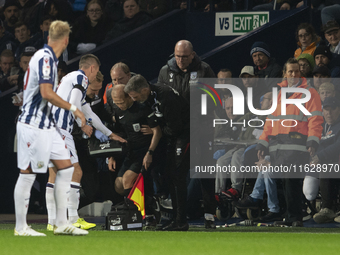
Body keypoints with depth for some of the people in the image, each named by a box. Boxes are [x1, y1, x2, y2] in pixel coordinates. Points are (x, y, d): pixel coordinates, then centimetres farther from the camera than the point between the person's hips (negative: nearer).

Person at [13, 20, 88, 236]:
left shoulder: (49, 58, 13)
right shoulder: (45, 58, -17)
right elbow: (47, 93, -25)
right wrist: (73, 109, -19)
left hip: (46, 125, 10)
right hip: (33, 125, -10)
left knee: (66, 168, 8)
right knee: (28, 174, -3)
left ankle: (62, 224, 11)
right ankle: (21, 227, 4)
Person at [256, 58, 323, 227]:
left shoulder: (309, 93, 4)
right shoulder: (279, 95, 23)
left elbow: (315, 119, -4)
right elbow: (270, 122, 25)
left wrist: (313, 141, -17)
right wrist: (262, 143, 19)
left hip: (297, 145, -6)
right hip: (278, 146, 6)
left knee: (291, 180, -15)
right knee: (286, 181, 4)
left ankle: (295, 217, -14)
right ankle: (292, 217, 6)